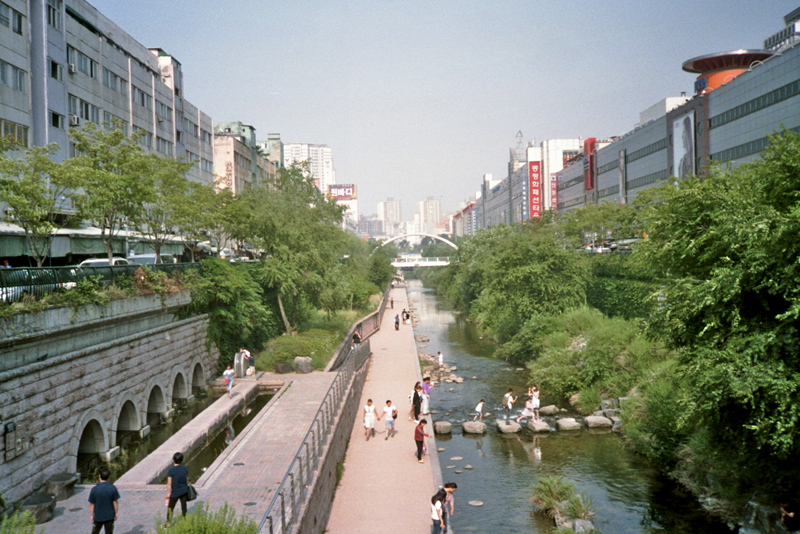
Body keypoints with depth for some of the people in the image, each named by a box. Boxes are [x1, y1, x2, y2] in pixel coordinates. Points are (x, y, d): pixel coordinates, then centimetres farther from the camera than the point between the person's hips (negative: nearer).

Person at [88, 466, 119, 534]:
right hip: (110, 516, 0)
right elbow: (115, 502, -6)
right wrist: (116, 513, 7)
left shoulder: (94, 489, -15)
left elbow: (91, 504, -8)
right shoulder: (113, 488, -14)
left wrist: (91, 515, 5)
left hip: (98, 516, 0)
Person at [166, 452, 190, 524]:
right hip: (184, 491, 4)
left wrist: (168, 494, -4)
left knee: (170, 508, 13)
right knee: (184, 507, 13)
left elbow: (169, 484, -13)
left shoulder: (171, 470, -16)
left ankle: (168, 523, 20)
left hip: (175, 492, -3)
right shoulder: (185, 468, -4)